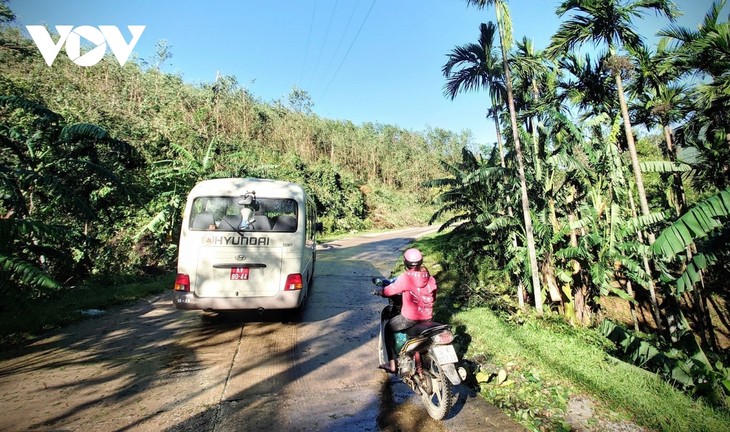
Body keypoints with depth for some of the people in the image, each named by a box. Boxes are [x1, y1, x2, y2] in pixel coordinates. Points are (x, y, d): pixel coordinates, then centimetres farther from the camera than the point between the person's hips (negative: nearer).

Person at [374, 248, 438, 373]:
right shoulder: (429, 277, 1)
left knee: (388, 328, 19)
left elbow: (389, 291, -11)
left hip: (410, 318, -5)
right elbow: (433, 296, 13)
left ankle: (392, 364, 16)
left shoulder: (405, 277, -15)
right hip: (428, 317, 6)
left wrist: (379, 292, 9)